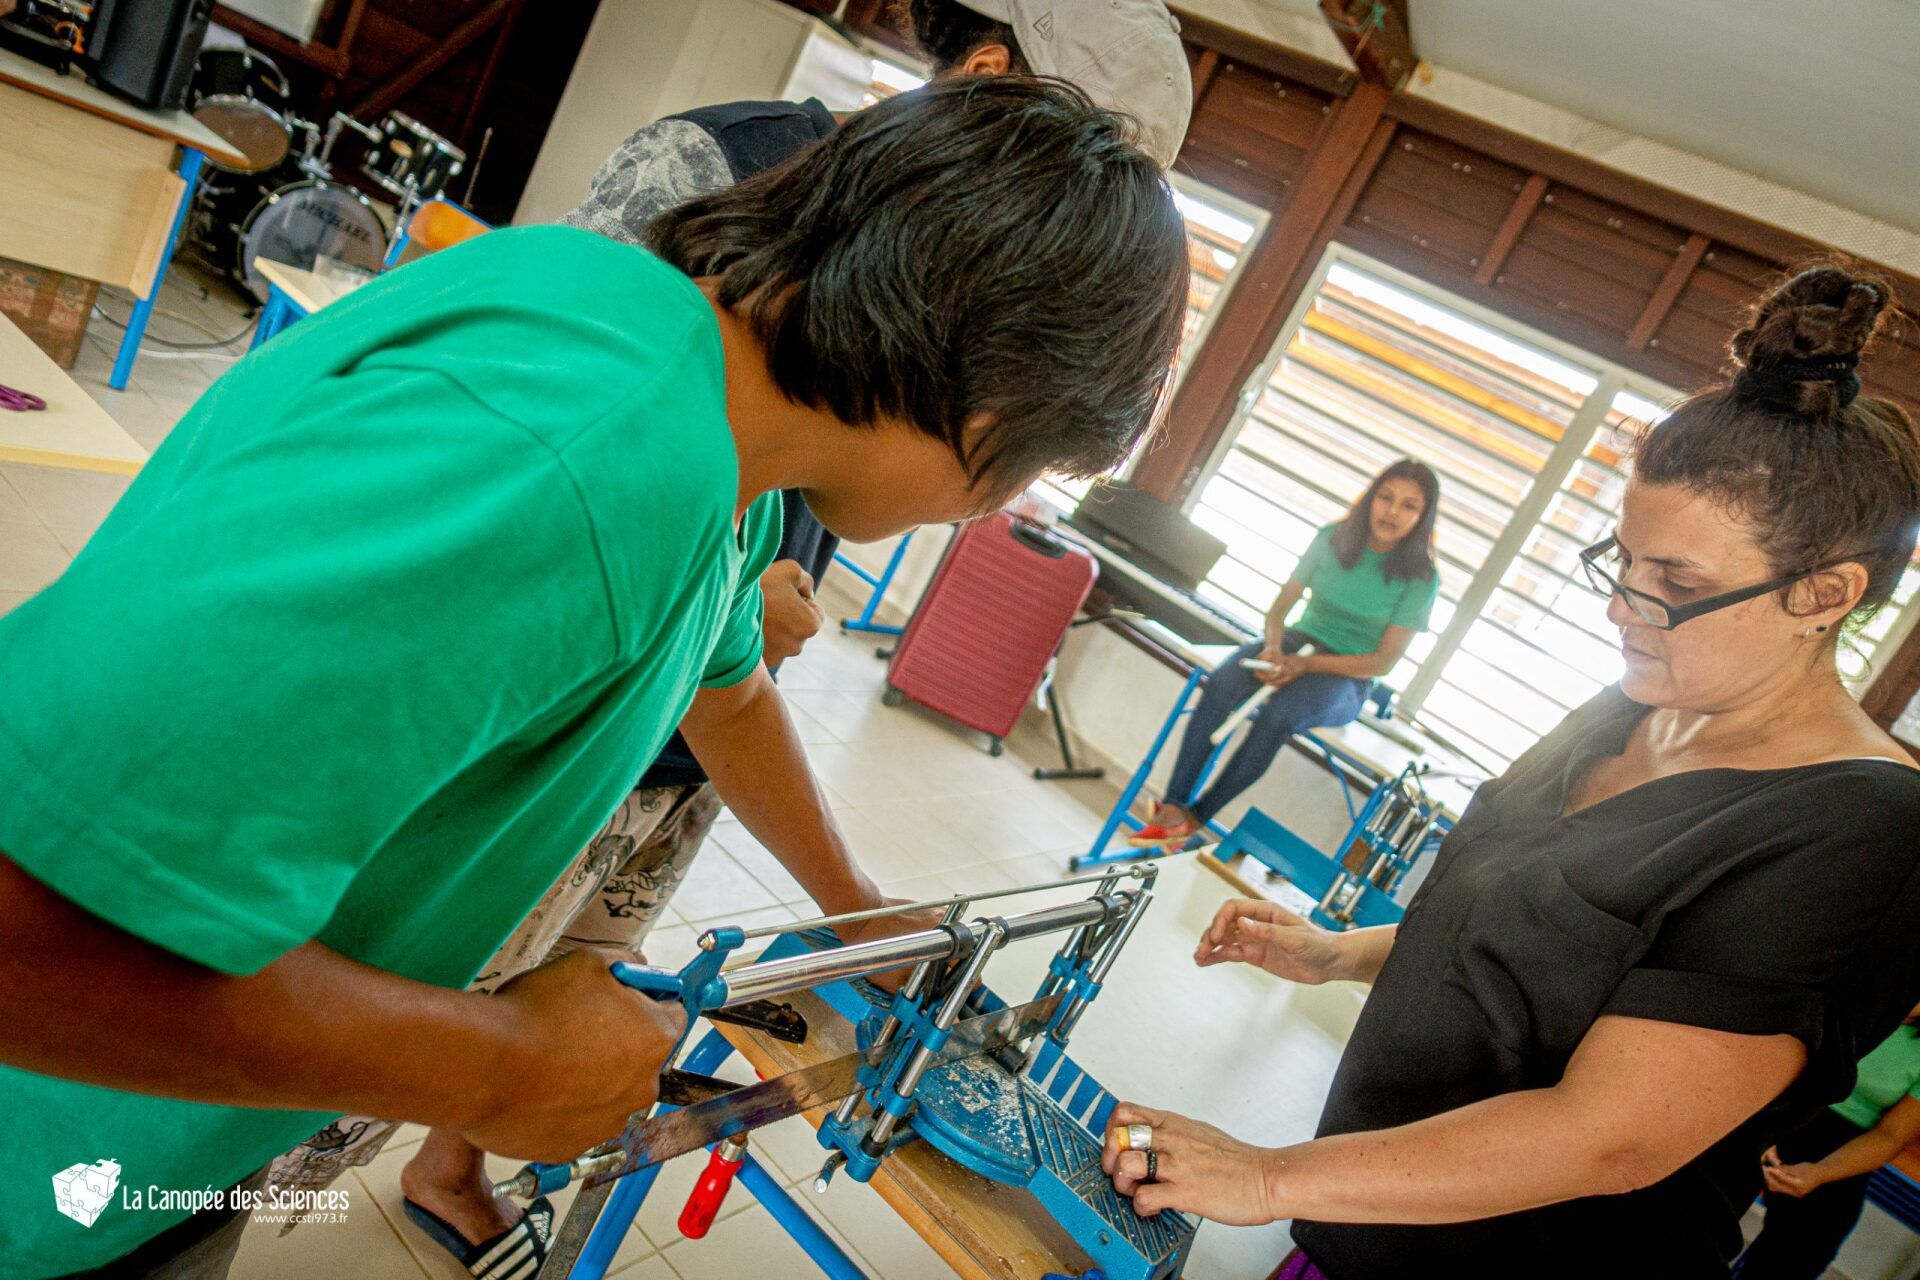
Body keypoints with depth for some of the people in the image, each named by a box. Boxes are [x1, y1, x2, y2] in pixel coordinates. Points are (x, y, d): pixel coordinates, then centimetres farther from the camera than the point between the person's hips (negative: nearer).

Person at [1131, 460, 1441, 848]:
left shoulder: (1421, 578, -7)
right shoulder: (1332, 538, 2)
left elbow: (1383, 662, -10)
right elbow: (1280, 607, 4)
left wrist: (1305, 664, -21)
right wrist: (1273, 648, -19)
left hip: (1347, 676, -3)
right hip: (1299, 642, 3)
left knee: (1279, 714, -35)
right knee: (1223, 682, -30)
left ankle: (1196, 817, -24)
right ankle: (1173, 806, -33)